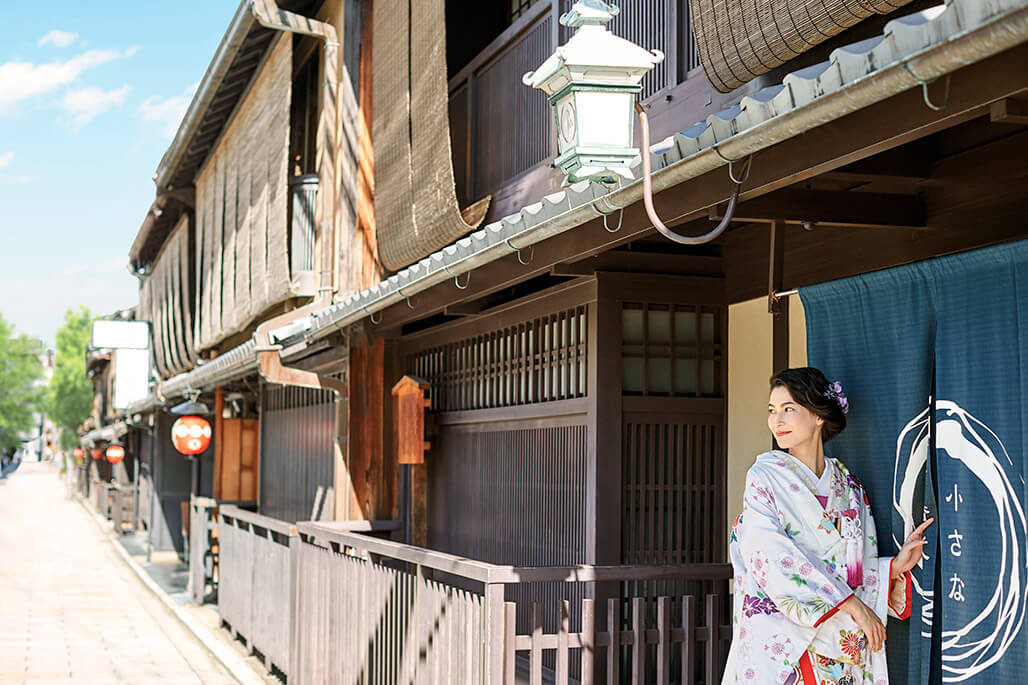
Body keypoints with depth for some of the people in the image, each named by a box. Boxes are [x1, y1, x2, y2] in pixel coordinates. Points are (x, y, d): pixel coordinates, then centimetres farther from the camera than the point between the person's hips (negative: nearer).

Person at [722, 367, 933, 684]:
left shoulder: (848, 485, 10)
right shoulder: (764, 476, -3)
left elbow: (858, 569, 13)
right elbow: (774, 559, -15)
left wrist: (895, 566, -7)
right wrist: (850, 603, -16)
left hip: (839, 644, 4)